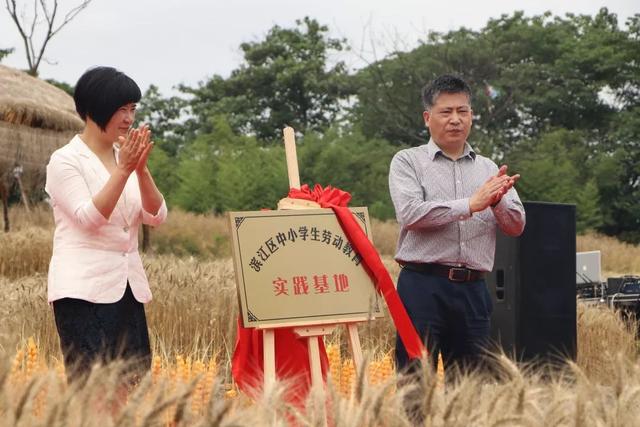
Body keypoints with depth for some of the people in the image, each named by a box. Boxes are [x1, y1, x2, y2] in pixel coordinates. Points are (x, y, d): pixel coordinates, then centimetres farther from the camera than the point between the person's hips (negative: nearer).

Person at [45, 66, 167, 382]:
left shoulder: (126, 156, 14)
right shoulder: (66, 160, -3)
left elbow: (156, 217, 4)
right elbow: (89, 218, -15)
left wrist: (141, 169, -11)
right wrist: (123, 170, -21)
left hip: (128, 289, 6)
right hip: (83, 289, -6)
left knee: (136, 380, 0)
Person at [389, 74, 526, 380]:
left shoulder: (488, 168, 17)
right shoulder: (407, 162, 4)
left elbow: (516, 226, 10)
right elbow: (410, 213, -12)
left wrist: (497, 202, -12)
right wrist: (471, 204, -16)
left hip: (473, 289, 4)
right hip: (423, 285, -4)